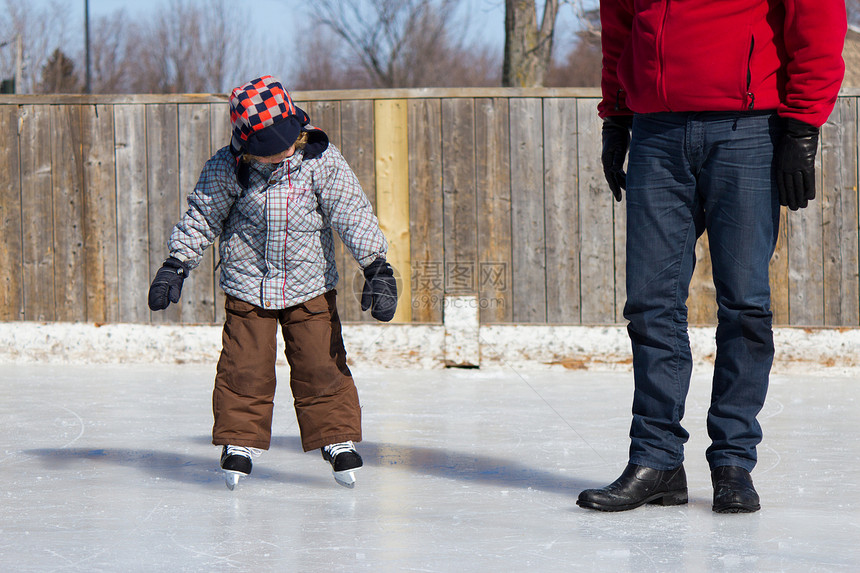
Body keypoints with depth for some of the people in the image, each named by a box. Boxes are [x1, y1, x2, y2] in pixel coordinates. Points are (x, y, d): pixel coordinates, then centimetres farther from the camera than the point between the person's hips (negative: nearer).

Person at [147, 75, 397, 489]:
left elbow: (353, 214, -9)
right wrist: (175, 266, 0)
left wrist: (376, 268, -15)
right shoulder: (227, 167, -9)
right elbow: (201, 218, 3)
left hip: (310, 287, 0)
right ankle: (240, 442, 14)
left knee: (321, 366, 0)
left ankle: (338, 439, 14)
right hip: (247, 289, 0)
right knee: (244, 369, -1)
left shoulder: (321, 161, -10)